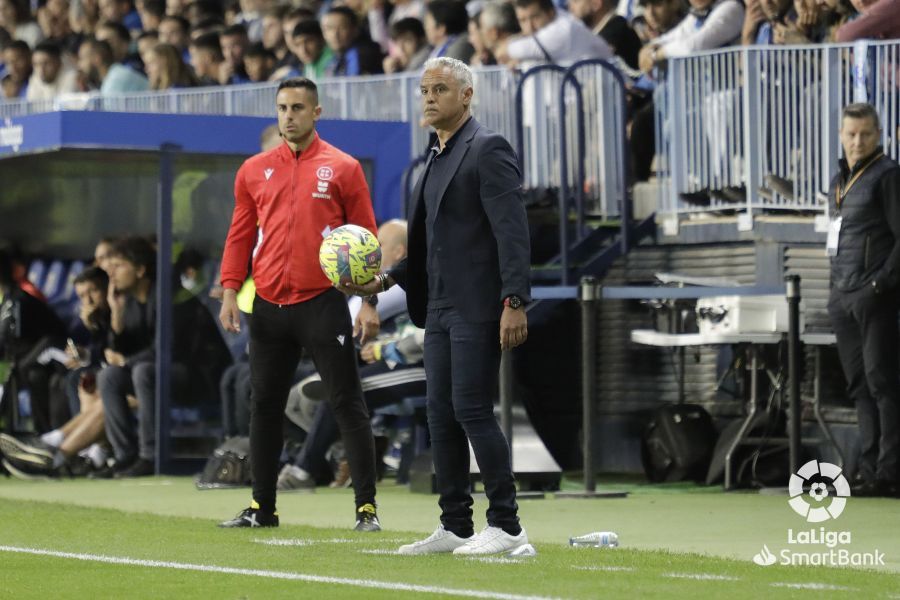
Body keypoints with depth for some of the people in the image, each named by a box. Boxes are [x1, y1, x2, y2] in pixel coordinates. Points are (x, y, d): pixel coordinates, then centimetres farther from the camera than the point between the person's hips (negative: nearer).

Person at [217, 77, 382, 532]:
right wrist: (230, 292, 3)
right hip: (269, 306, 4)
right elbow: (240, 236, 13)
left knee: (347, 405, -4)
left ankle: (366, 508, -1)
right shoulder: (254, 171, 11)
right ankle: (262, 507, 16)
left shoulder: (343, 168, 1)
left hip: (323, 303, -4)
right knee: (264, 405, 8)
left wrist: (369, 302, -7)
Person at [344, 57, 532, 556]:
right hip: (440, 309, 9)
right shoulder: (436, 159, 18)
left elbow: (512, 230, -16)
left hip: (478, 308, -9)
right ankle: (455, 527, 13)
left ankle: (506, 526, -5)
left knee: (472, 410, -10)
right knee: (442, 416, 8)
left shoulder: (487, 149, -9)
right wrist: (386, 280, 11)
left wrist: (514, 302, -23)